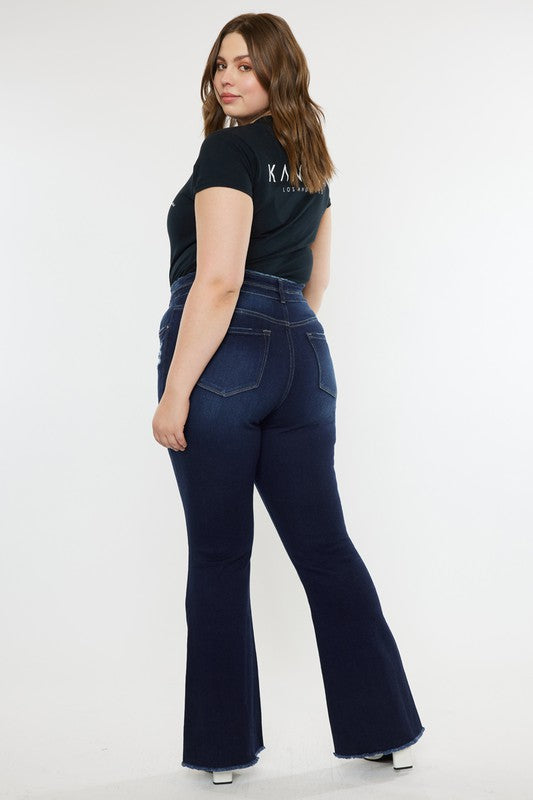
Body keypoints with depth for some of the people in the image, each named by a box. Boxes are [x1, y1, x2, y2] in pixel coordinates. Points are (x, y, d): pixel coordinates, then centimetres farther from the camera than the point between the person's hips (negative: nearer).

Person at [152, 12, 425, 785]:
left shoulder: (229, 149, -8)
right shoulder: (311, 162, 17)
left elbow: (218, 281, -17)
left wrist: (175, 392, -16)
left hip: (223, 358, -7)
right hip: (303, 356, 7)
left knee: (219, 558, 3)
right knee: (326, 547, 11)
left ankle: (223, 747, 15)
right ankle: (385, 729, 18)